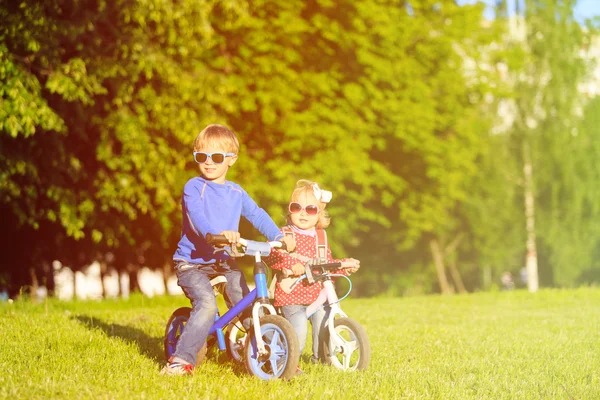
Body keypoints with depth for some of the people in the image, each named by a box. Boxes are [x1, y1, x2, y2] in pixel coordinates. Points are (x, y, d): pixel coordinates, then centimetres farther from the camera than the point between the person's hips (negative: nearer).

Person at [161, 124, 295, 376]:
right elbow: (197, 217, -26)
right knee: (207, 304, -28)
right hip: (192, 262, -6)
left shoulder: (236, 192, 10)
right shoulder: (194, 188, -9)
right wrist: (216, 233, -46)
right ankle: (182, 360, -26)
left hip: (224, 262, 6)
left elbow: (257, 215, 7)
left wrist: (280, 237, -11)